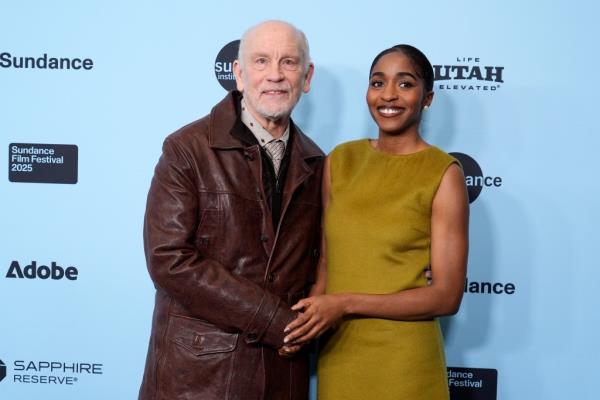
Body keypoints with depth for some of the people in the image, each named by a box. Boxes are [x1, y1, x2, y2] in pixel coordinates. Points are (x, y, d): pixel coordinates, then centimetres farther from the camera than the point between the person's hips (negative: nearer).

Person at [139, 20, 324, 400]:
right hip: (197, 368, -4)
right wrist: (274, 320, -17)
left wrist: (303, 320, -4)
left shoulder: (314, 163, 6)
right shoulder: (187, 149, -10)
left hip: (283, 365, 4)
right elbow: (169, 259, -17)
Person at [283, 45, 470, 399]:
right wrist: (310, 315, -10)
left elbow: (447, 296, -12)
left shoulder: (443, 173, -10)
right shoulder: (340, 160, 4)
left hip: (402, 361, -4)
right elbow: (327, 260, 9)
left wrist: (347, 303, -18)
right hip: (336, 354, 4)